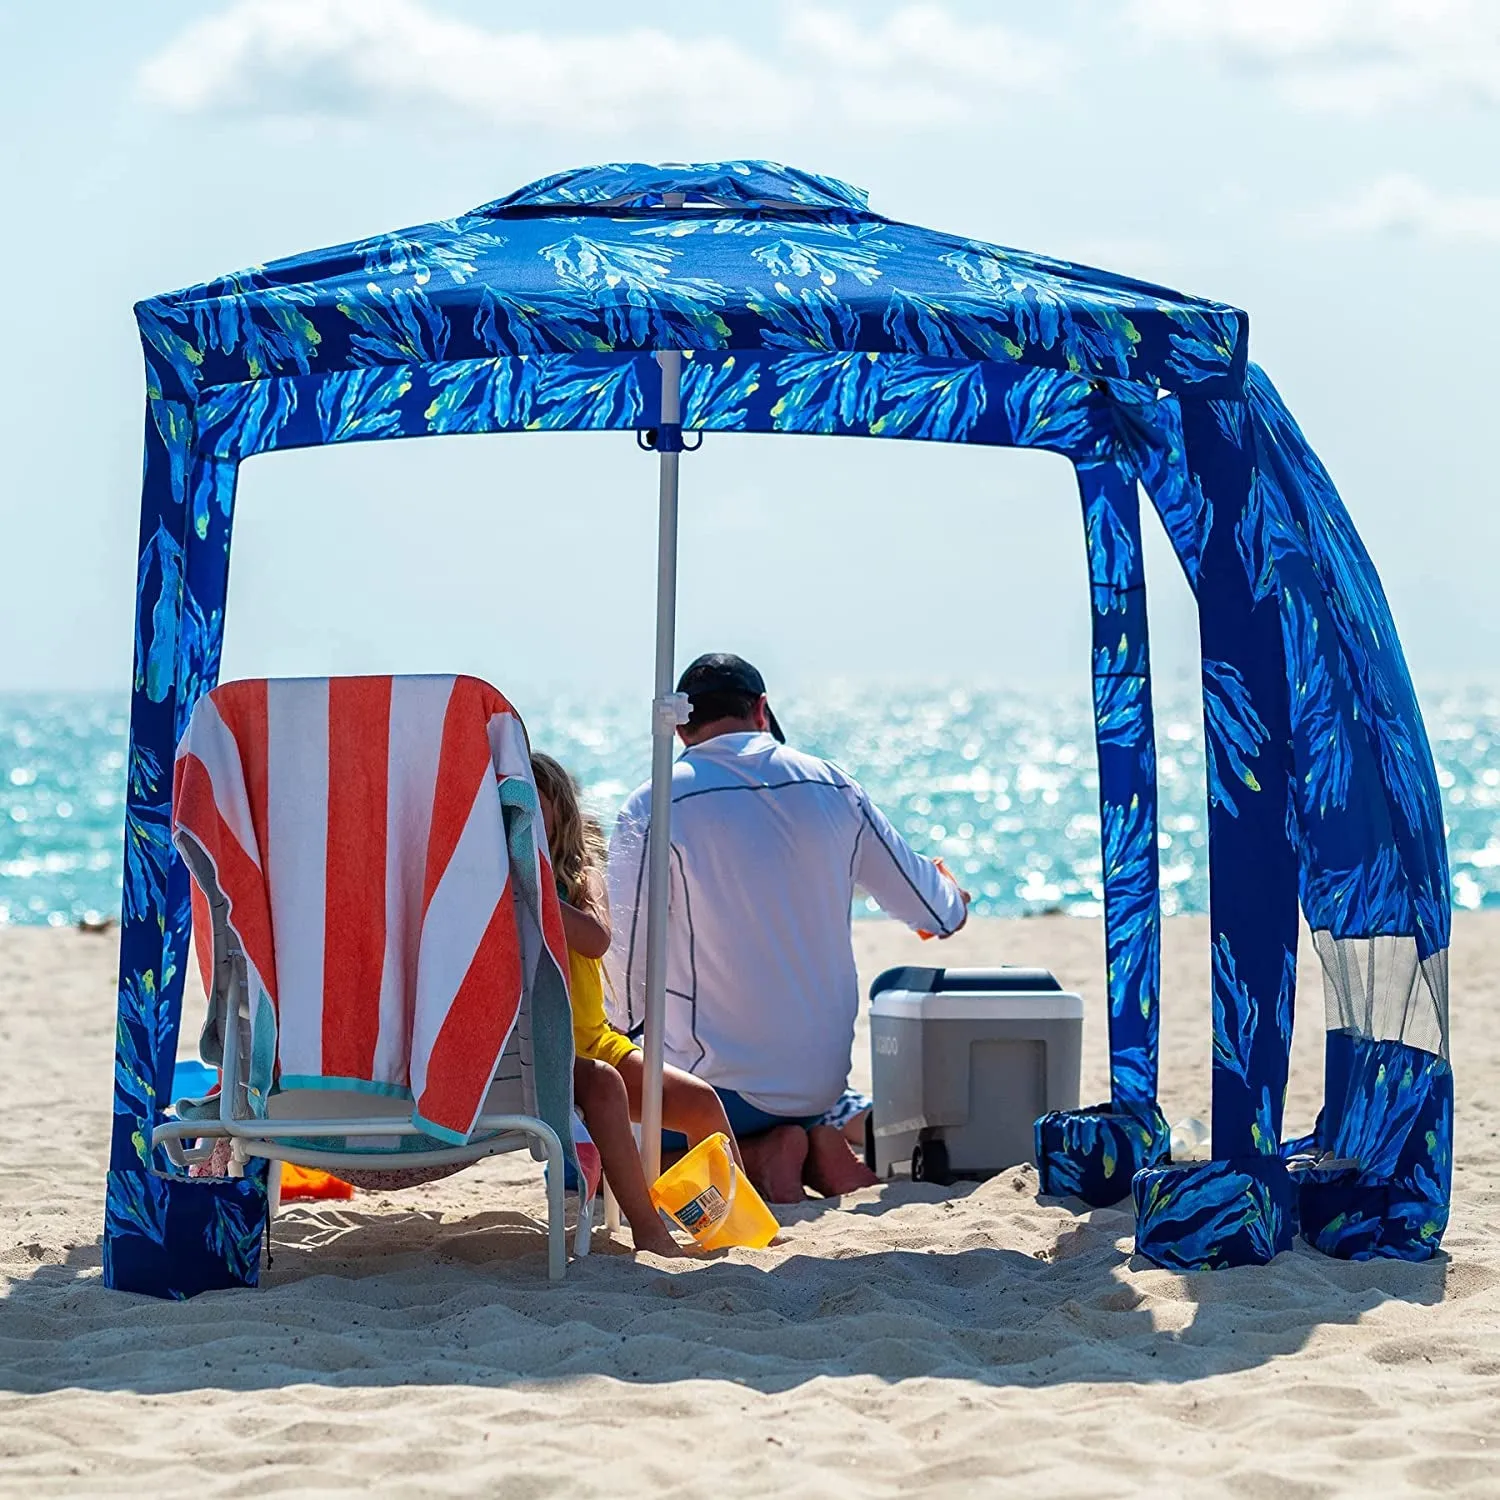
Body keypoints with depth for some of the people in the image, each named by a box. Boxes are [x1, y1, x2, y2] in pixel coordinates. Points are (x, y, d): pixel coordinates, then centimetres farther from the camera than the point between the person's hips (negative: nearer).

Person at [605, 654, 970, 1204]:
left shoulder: (652, 808, -11)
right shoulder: (834, 788, 1)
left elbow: (629, 957, -11)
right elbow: (937, 913, 12)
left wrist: (634, 1025, 12)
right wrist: (954, 901, 37)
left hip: (718, 1079, -5)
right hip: (822, 1080, 5)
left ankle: (757, 1158, -8)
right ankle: (816, 1150, 1)